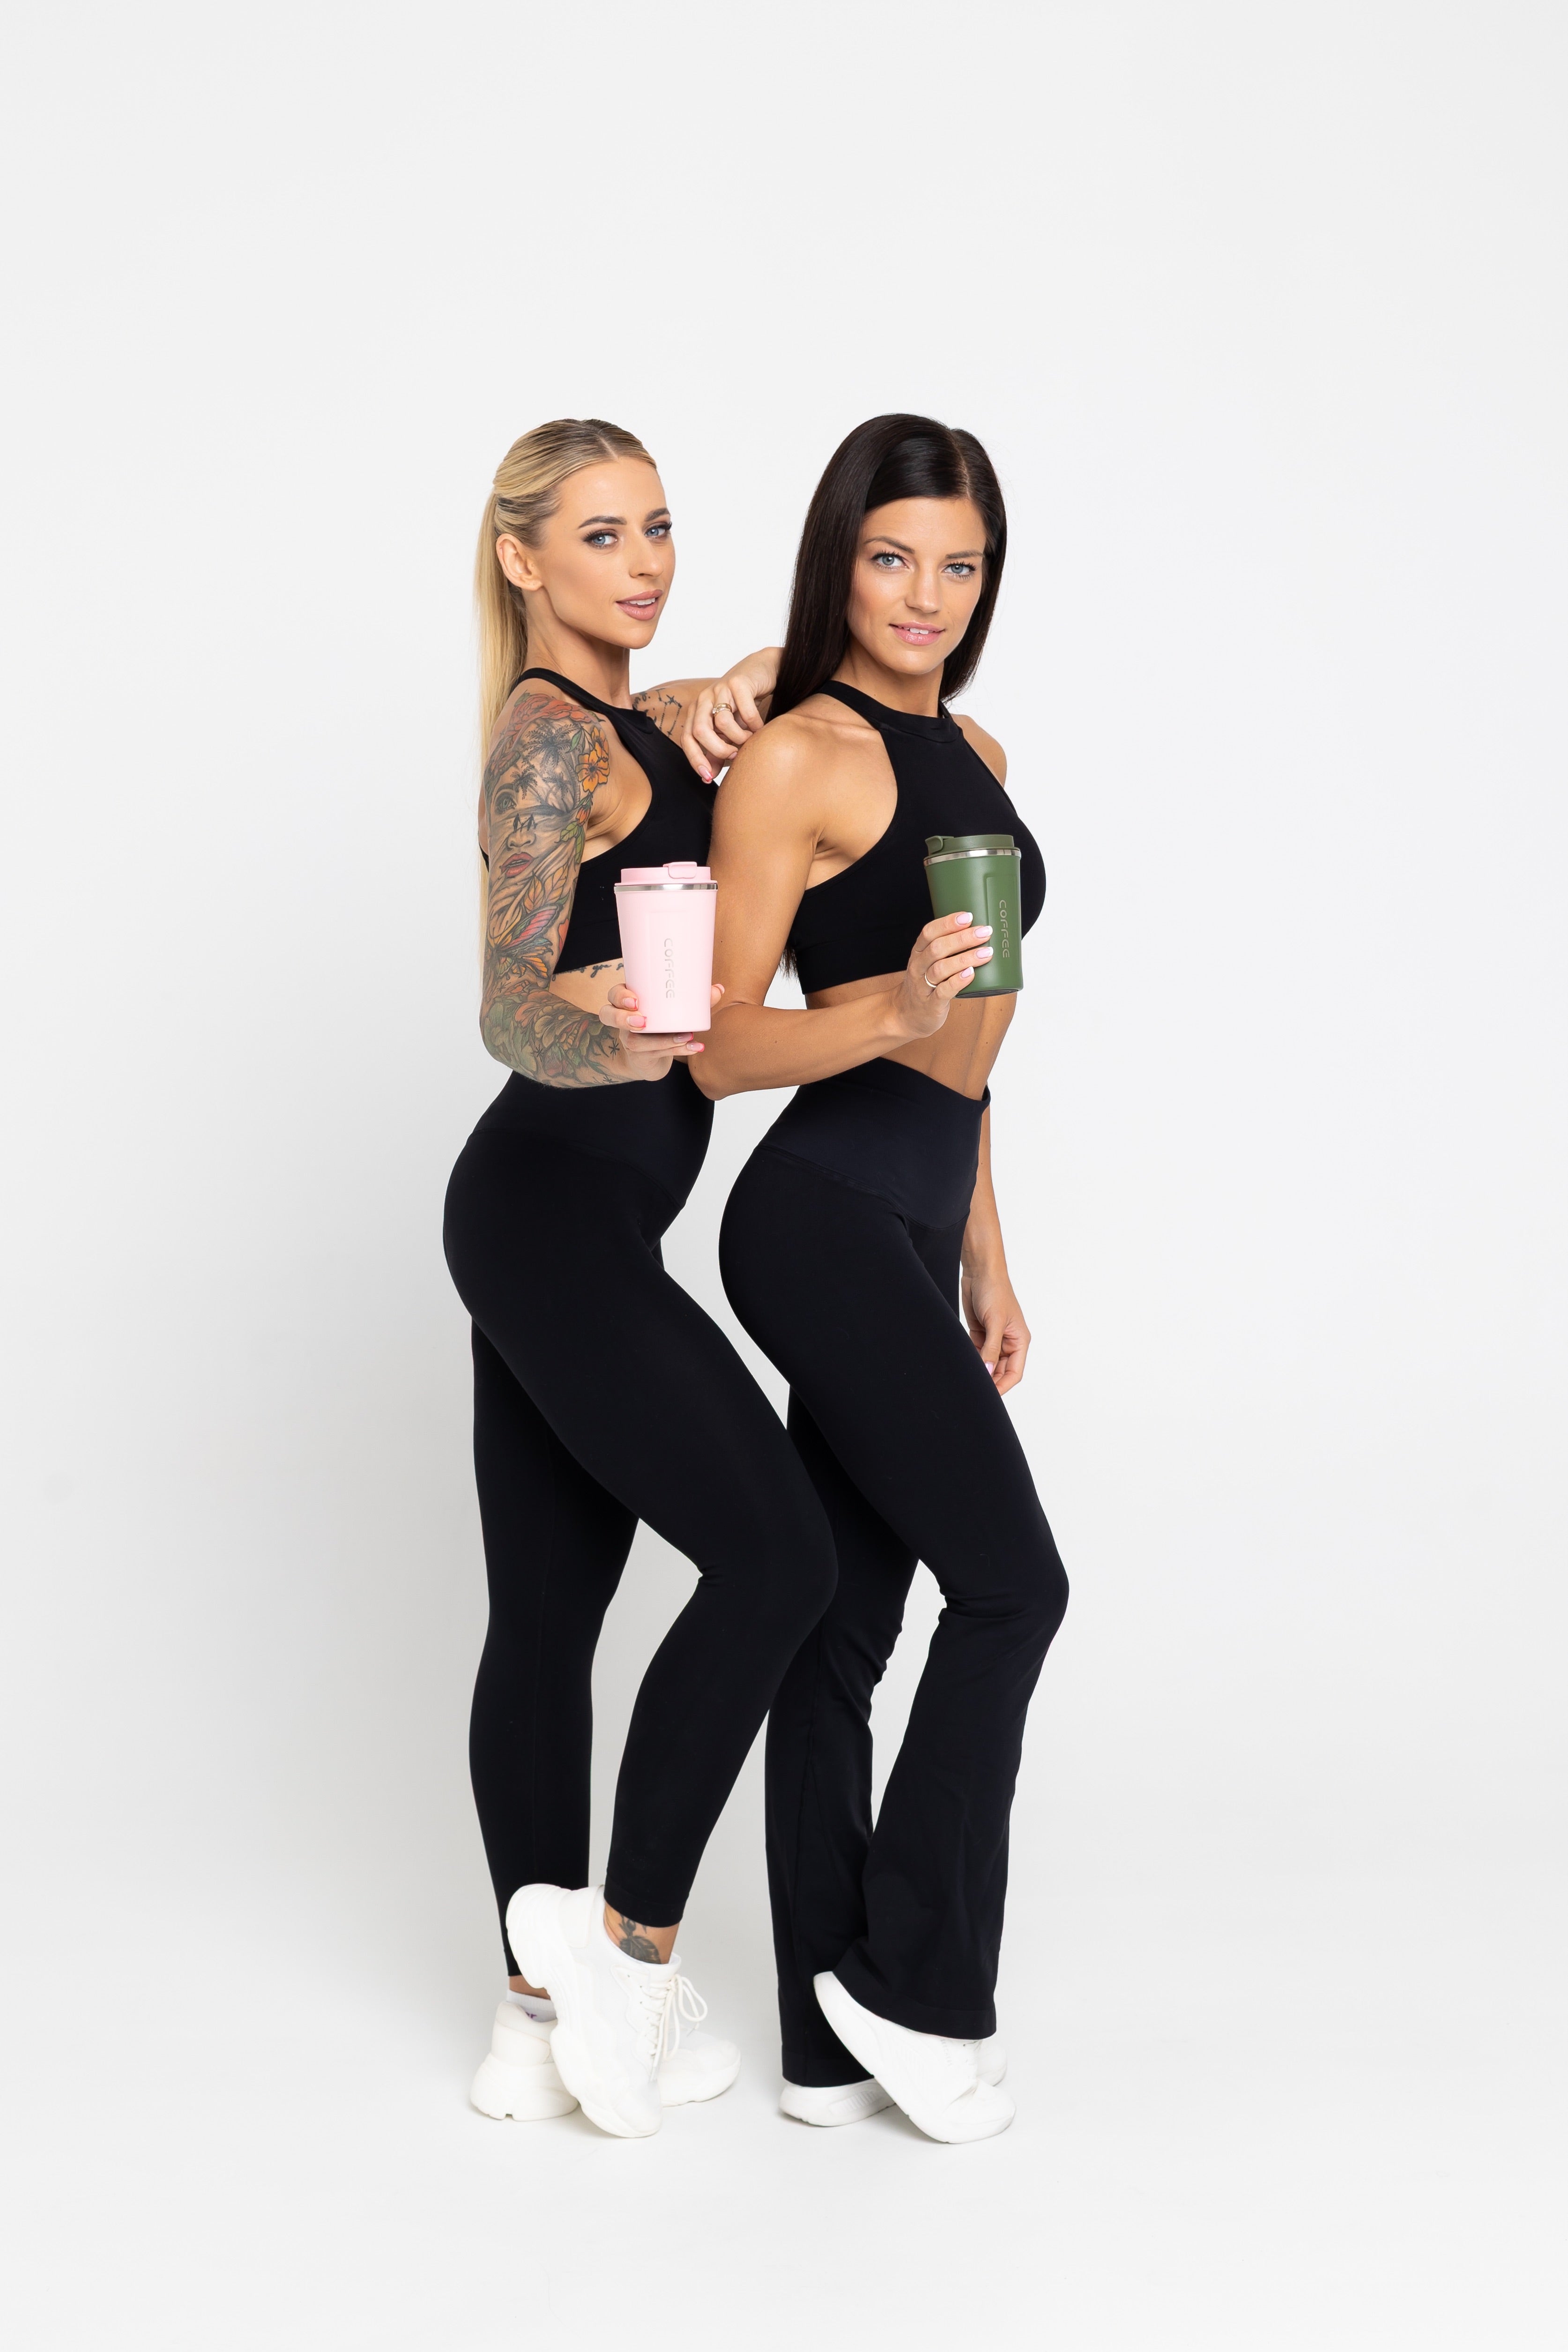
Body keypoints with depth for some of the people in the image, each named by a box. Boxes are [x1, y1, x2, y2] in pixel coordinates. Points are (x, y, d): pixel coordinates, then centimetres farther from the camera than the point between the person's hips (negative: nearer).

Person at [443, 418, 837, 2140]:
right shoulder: (550, 732, -11)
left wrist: (725, 701, 1)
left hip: (558, 1222, 10)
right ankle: (626, 1942, -2)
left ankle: (542, 2016, 15)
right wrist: (588, 1028, -39)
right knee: (778, 1558, -9)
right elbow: (508, 1001, -18)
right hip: (557, 1212, -10)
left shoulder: (631, 721, 18)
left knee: (546, 1611, 9)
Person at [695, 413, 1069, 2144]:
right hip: (825, 1217, -8)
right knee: (1012, 1581, -5)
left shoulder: (971, 753, 16)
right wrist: (895, 1011, -29)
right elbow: (721, 1047, -11)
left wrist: (984, 1258, 21)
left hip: (908, 1226, 8)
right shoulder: (794, 757, -9)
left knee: (849, 1622, 9)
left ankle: (830, 2040, 17)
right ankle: (913, 1979, 8)